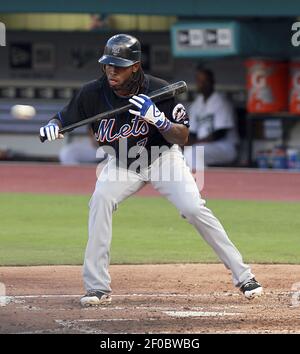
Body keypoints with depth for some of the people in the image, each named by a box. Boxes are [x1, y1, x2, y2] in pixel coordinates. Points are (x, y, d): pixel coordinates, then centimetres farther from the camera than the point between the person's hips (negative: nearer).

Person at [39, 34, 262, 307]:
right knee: (100, 201, -24)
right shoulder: (93, 93, -19)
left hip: (162, 158, -2)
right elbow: (64, 119, -7)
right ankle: (97, 288, -18)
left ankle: (243, 275, -5)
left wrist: (158, 118, -39)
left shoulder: (158, 91, -25)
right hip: (122, 162, 2)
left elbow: (183, 137, -20)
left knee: (194, 208, -18)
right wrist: (52, 127, -31)